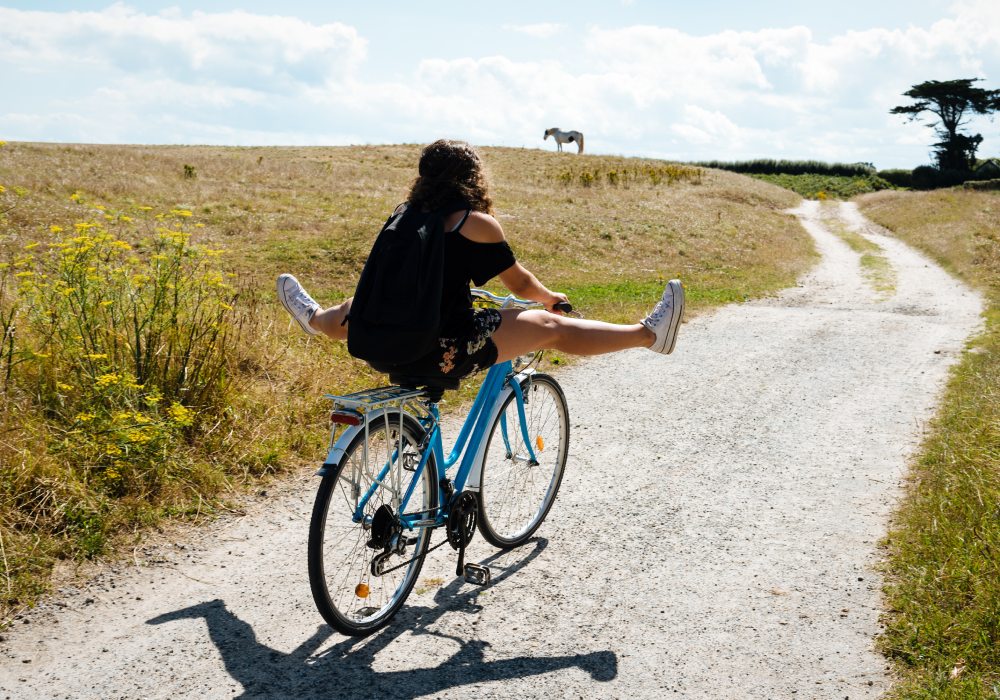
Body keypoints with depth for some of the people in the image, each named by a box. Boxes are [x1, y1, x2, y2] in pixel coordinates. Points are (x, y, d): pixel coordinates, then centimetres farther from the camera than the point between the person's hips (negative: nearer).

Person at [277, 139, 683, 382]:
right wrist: (551, 298, 23)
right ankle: (648, 333, 11)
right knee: (549, 326, 4)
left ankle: (315, 319, 68)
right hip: (446, 353, -5)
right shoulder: (476, 223, -8)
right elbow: (520, 285, 2)